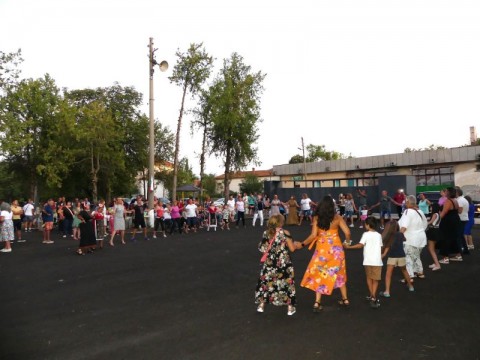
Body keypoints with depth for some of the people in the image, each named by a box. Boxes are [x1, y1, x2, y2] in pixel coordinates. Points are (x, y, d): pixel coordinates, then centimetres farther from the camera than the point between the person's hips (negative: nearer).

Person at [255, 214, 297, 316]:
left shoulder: (266, 233, -3)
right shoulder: (285, 233, -11)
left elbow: (262, 249, 2)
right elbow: (292, 249, -10)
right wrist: (295, 243, 9)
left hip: (269, 263, 3)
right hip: (283, 263, -2)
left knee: (266, 281, 16)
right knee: (287, 282, 11)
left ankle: (261, 305, 24)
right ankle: (290, 308, 18)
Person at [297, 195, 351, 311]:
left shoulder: (316, 218, -7)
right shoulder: (337, 217, -4)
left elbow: (313, 235, -14)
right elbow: (347, 232, -10)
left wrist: (302, 244, -3)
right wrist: (347, 241, 11)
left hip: (322, 249, -1)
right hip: (336, 248, 2)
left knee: (320, 274, 10)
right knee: (339, 273, 20)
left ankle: (317, 303, 5)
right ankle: (345, 299, 30)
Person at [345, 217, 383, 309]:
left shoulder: (366, 234, -7)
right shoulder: (379, 235, 6)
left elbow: (360, 245, -16)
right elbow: (381, 247, 10)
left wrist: (349, 247, -11)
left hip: (368, 260, -2)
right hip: (377, 260, 2)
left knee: (369, 278, 17)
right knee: (375, 279, 5)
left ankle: (372, 296, 22)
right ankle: (373, 298, -8)